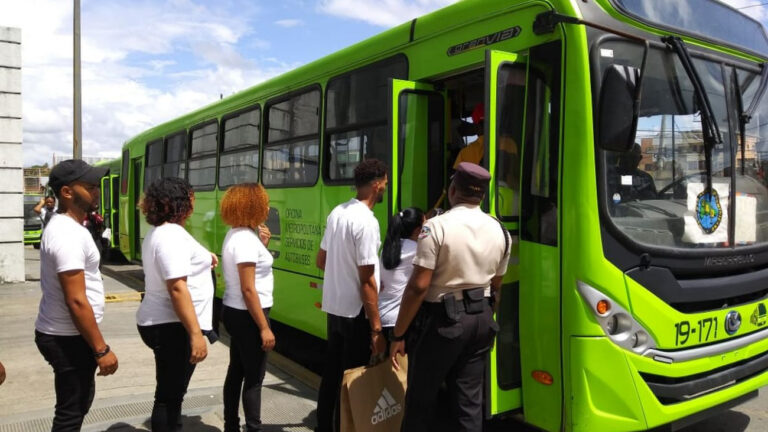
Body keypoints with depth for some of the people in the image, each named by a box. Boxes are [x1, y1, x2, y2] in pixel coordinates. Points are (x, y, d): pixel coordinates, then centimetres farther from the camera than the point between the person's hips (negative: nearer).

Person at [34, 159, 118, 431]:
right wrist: (101, 349, -23)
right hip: (68, 338, -10)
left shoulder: (65, 226, 9)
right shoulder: (68, 235, -24)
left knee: (79, 400, 23)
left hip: (61, 333, 10)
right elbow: (76, 301, -26)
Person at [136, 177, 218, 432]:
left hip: (158, 323, 10)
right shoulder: (172, 236, -20)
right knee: (169, 396, 1)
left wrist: (202, 260, 12)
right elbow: (178, 289, -27)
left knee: (170, 392, 22)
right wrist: (196, 334, -28)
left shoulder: (157, 233, 12)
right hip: (173, 327, -10)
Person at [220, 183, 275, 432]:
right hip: (247, 316, -10)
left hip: (234, 312, 10)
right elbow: (248, 290, -24)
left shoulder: (235, 235, 8)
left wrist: (262, 245, 5)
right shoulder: (246, 239, -22)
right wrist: (264, 328, -21)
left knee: (236, 372, 18)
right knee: (254, 378, 2)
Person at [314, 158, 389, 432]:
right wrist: (376, 328, -17)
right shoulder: (366, 222, -20)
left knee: (331, 373, 19)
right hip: (355, 312, -8)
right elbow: (367, 281, -21)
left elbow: (321, 261, 14)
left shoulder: (336, 213, 4)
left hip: (333, 308, 8)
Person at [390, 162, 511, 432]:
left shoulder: (437, 227, -15)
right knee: (469, 401, 13)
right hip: (482, 320, 6)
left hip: (444, 319, -6)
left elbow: (419, 286, -18)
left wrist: (398, 334, -11)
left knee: (421, 397, 10)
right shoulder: (500, 232, 5)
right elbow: (495, 287, 13)